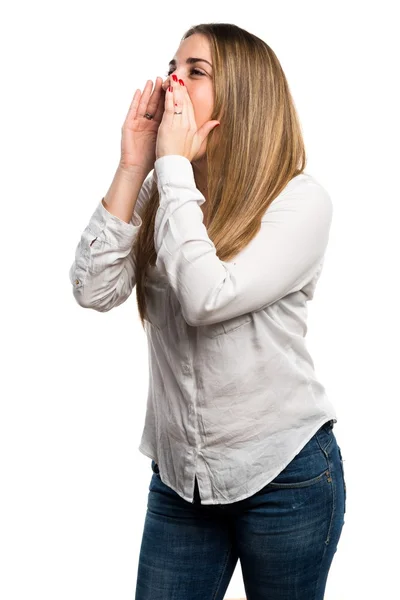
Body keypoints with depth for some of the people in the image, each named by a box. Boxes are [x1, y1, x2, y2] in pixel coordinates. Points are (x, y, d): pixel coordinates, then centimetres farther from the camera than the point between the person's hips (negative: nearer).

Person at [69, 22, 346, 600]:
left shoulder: (301, 198, -13)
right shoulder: (159, 193, 2)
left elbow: (208, 297, -26)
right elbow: (94, 290, -10)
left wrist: (173, 163, -18)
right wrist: (132, 167, -12)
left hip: (284, 472, -4)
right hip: (179, 472, 4)